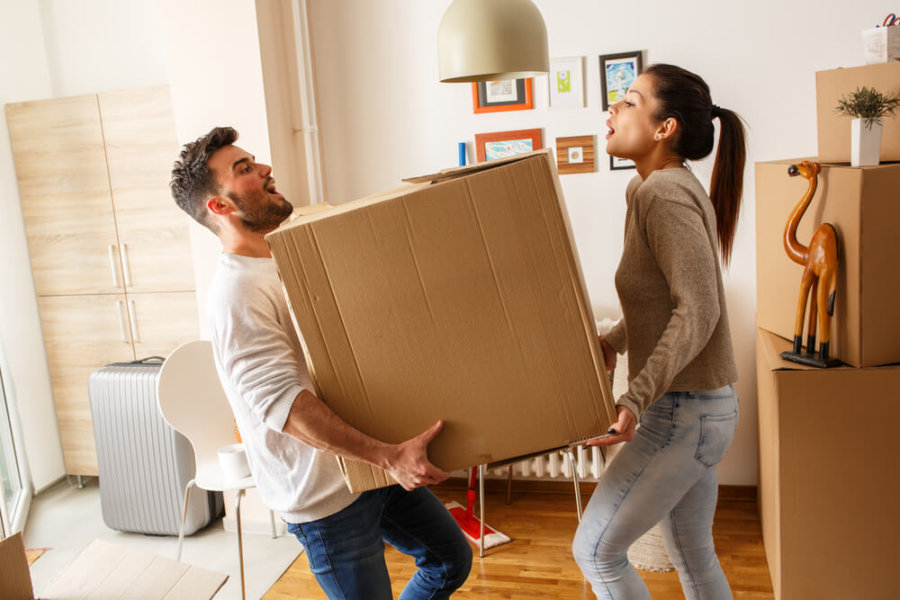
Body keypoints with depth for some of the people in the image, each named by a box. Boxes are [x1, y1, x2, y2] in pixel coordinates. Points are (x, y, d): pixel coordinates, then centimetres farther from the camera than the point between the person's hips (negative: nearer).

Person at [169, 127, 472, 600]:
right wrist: (388, 456, -34)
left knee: (452, 560, 19)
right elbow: (280, 402, -30)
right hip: (324, 493, -8)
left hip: (369, 465, 9)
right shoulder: (235, 291, -21)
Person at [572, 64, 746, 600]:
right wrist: (609, 344, 16)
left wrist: (635, 398, -30)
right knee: (693, 557, 21)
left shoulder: (665, 193, -19)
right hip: (693, 407, 10)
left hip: (683, 413, -10)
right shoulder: (654, 188, 10)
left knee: (596, 550, 2)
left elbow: (698, 310, -26)